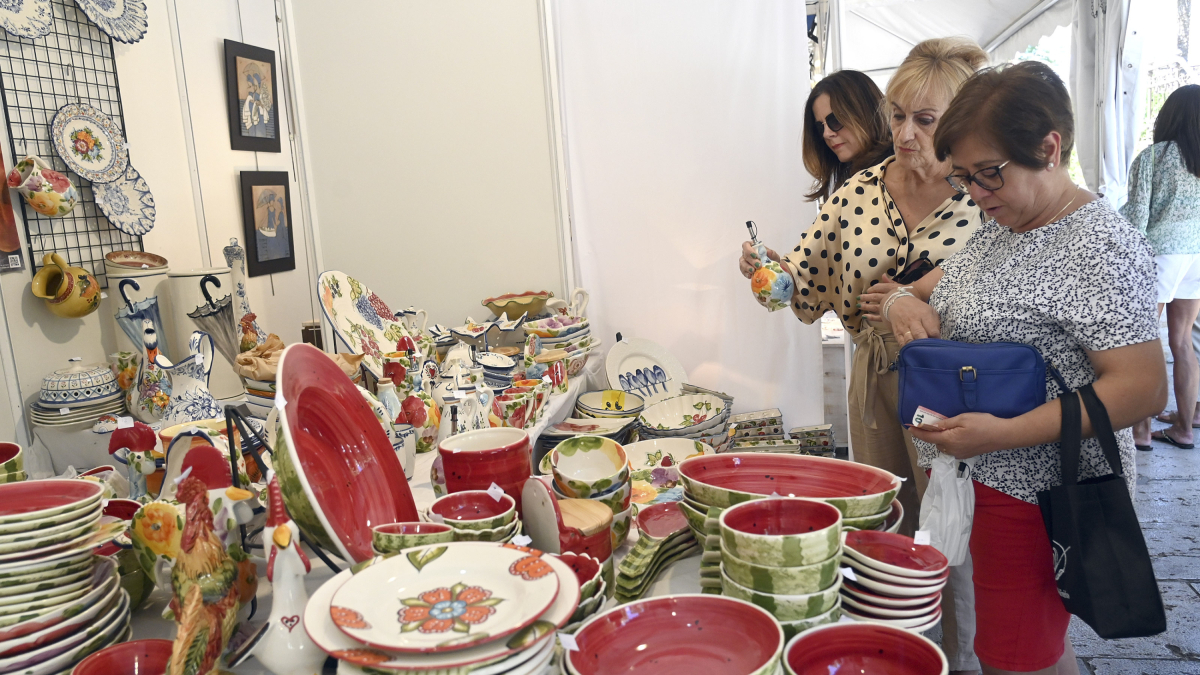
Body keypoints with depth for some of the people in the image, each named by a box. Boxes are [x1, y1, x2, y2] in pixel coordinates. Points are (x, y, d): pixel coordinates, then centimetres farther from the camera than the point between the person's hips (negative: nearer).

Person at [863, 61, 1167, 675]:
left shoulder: (1100, 248, -19)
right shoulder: (1000, 228, 8)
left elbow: (1143, 388, -24)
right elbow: (937, 291, 18)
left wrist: (1004, 433, -31)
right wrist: (900, 302, -8)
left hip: (1040, 494, -8)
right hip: (980, 475, 8)